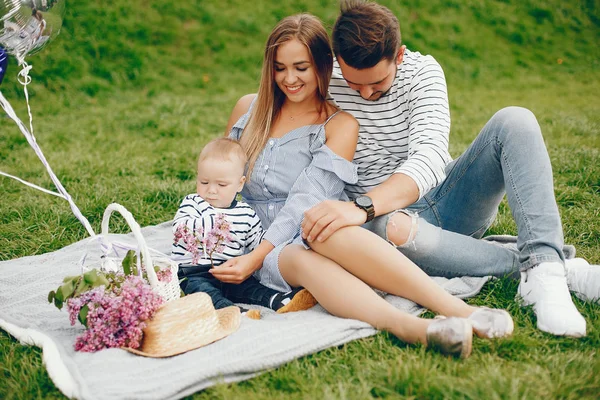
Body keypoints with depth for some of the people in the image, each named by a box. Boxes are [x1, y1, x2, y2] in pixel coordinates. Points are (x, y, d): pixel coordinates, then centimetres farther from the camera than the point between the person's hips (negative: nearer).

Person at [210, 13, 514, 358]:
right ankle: (409, 327, -59)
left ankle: (459, 311, -48)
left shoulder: (340, 124, 3)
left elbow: (306, 201, -9)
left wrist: (255, 258, -19)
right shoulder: (248, 109, 14)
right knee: (301, 258, -37)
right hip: (273, 254, 2)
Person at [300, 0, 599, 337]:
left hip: (447, 205, 2)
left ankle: (544, 269, -34)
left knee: (515, 121, -19)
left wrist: (362, 206, -42)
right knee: (387, 229, -40)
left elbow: (430, 155, -24)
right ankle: (564, 269, -29)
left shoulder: (423, 71, -9)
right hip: (385, 217, -1)